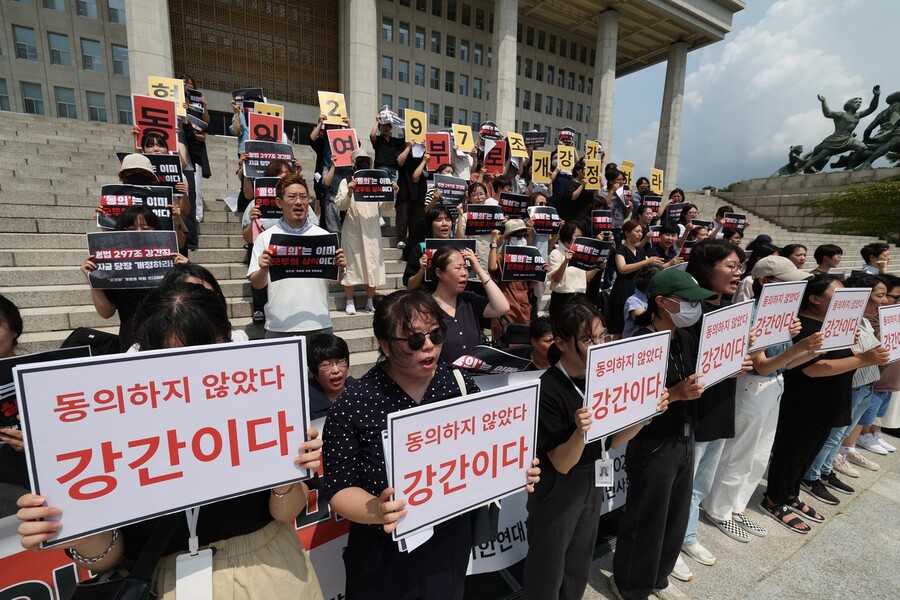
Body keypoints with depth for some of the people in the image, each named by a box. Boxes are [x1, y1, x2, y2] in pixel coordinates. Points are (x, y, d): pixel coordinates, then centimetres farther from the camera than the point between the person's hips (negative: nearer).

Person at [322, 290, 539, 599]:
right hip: (385, 555, -2)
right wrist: (377, 511, -32)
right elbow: (338, 488, -15)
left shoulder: (461, 385, -10)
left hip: (451, 545, 3)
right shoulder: (354, 403, -20)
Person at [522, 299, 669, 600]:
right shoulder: (548, 391, -27)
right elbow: (562, 464, -23)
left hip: (594, 484, 7)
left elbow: (612, 441, 1)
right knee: (548, 574, 15)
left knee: (578, 569, 27)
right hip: (557, 493, -7)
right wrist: (580, 431, -41)